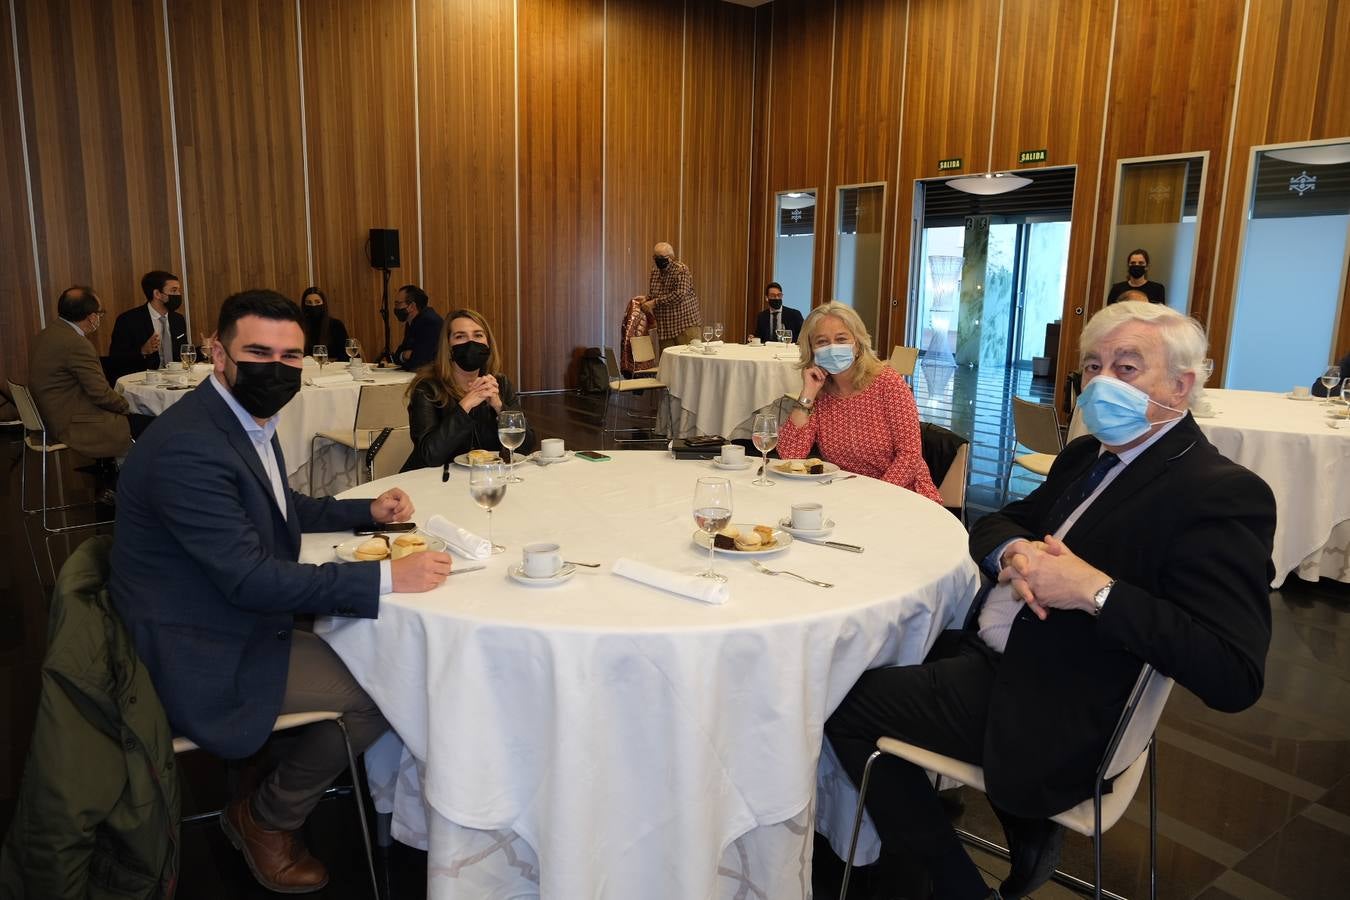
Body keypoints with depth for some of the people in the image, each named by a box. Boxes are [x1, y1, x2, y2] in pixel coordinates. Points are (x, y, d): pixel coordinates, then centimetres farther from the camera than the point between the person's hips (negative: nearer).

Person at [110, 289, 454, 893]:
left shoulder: (249, 417, 4)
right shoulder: (189, 447, -28)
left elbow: (283, 508, 19)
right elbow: (251, 578, -31)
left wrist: (367, 511, 5)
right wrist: (388, 576, -32)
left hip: (244, 619, 9)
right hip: (204, 656, -9)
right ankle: (267, 819, 13)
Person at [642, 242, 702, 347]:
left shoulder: (681, 270, -9)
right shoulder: (654, 273, 11)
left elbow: (680, 294, -22)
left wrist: (655, 302, -20)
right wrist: (646, 300, 3)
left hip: (686, 324, -6)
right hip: (664, 326, 6)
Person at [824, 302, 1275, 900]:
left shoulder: (1222, 495, -18)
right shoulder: (1087, 454, 9)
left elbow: (1234, 675, -26)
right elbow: (995, 523, 12)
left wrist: (1095, 590, -30)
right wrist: (1011, 552, -12)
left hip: (1054, 707, -9)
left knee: (845, 704, -5)